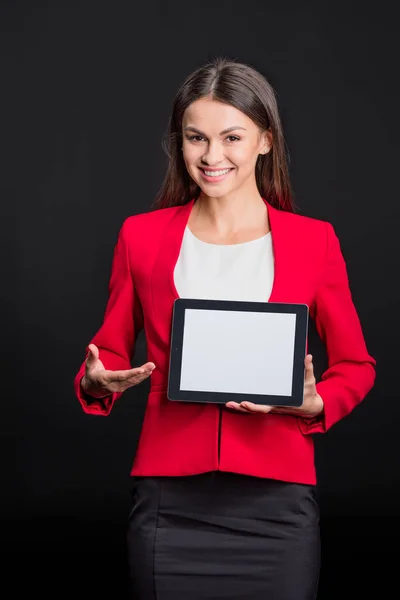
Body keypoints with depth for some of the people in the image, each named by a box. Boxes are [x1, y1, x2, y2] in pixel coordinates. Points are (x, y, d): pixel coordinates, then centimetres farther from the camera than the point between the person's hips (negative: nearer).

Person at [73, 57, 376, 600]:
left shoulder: (314, 241, 3)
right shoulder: (142, 235, 6)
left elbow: (356, 366, 10)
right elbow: (112, 352, 14)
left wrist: (313, 404, -9)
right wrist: (99, 380, -8)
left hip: (276, 499, 0)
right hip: (170, 498, 1)